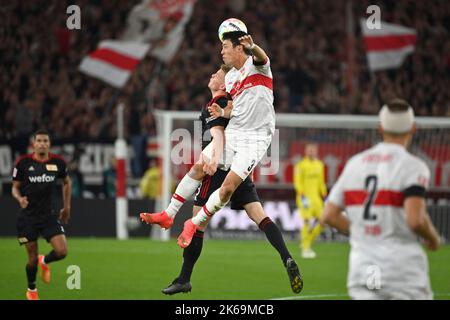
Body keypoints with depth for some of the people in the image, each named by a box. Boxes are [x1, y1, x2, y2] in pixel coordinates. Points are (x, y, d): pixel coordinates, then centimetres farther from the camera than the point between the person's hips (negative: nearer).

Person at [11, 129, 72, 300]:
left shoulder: (58, 162, -2)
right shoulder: (23, 163, -7)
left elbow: (66, 182, 17)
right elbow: (15, 187, 2)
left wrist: (67, 207, 16)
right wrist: (20, 198, -20)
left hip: (50, 215, 1)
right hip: (28, 217, -1)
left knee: (62, 251, -14)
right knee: (32, 258, 2)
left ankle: (44, 262, 23)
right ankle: (31, 290, 29)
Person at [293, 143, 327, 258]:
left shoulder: (319, 165, 14)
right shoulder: (301, 165, -6)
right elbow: (298, 182, -9)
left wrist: (324, 195, 17)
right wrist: (302, 195, -19)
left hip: (316, 198, 6)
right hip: (305, 198, -6)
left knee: (320, 222, -1)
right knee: (308, 222, -12)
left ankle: (307, 244, 17)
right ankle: (305, 249, -2)